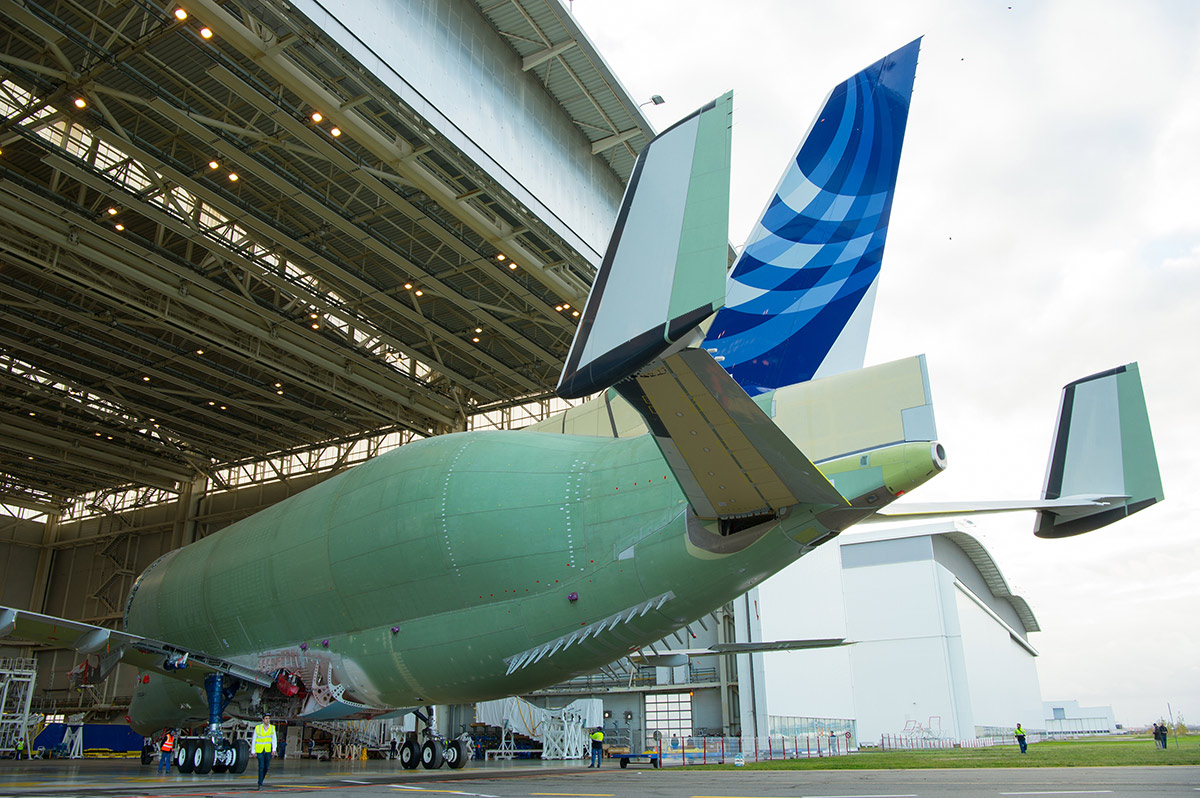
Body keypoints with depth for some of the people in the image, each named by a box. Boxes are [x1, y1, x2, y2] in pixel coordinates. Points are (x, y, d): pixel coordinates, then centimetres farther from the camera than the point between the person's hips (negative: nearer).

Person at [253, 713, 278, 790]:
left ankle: (261, 780, 34)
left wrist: (274, 749, -14)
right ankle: (260, 784, -5)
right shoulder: (257, 728, -9)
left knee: (266, 767, 9)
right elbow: (254, 740, -1)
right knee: (261, 767, -12)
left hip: (268, 750, 3)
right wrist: (253, 751, -1)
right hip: (259, 750, -3)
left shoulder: (272, 728, -3)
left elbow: (274, 740, -2)